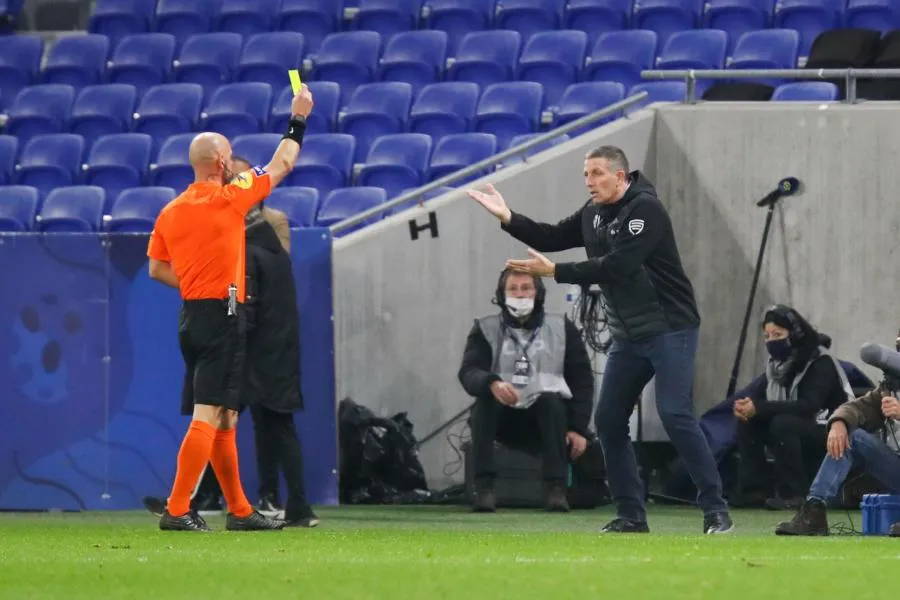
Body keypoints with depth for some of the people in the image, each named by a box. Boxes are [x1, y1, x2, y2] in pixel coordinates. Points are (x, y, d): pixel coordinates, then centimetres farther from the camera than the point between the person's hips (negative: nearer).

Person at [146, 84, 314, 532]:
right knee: (209, 416, -10)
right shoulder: (228, 199, -9)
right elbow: (281, 165, 2)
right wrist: (298, 120, 14)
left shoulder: (170, 211, 8)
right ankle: (177, 510, -16)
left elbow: (157, 269, 13)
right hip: (223, 316, -8)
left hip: (192, 314, 8)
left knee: (223, 420, 14)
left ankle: (239, 510, 20)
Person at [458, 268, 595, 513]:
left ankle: (556, 489, -36)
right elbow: (468, 373, -10)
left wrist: (578, 428, -8)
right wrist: (492, 383, -35)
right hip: (504, 421, 0)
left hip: (548, 419, 0)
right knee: (484, 400, -30)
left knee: (551, 400, -32)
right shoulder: (486, 329, 6)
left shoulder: (562, 329, 7)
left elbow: (582, 380, 4)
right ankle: (484, 487, -35)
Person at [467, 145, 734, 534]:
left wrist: (554, 272, -23)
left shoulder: (645, 210, -17)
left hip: (669, 329, -9)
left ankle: (716, 511, -13)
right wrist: (508, 219, 0)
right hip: (628, 336, 9)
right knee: (609, 420, 4)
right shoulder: (594, 213, 10)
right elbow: (552, 238, 14)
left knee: (675, 415, -17)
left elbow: (617, 266, -25)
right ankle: (631, 516, 11)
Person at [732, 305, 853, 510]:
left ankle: (791, 494, -24)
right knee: (747, 421, -11)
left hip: (829, 436, -8)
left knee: (783, 423, -33)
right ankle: (752, 490, -13)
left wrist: (759, 408, -34)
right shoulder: (777, 362, 4)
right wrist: (746, 405, -21)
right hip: (796, 432, 8)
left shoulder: (821, 364, -19)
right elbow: (761, 395, 5)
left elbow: (808, 406, -31)